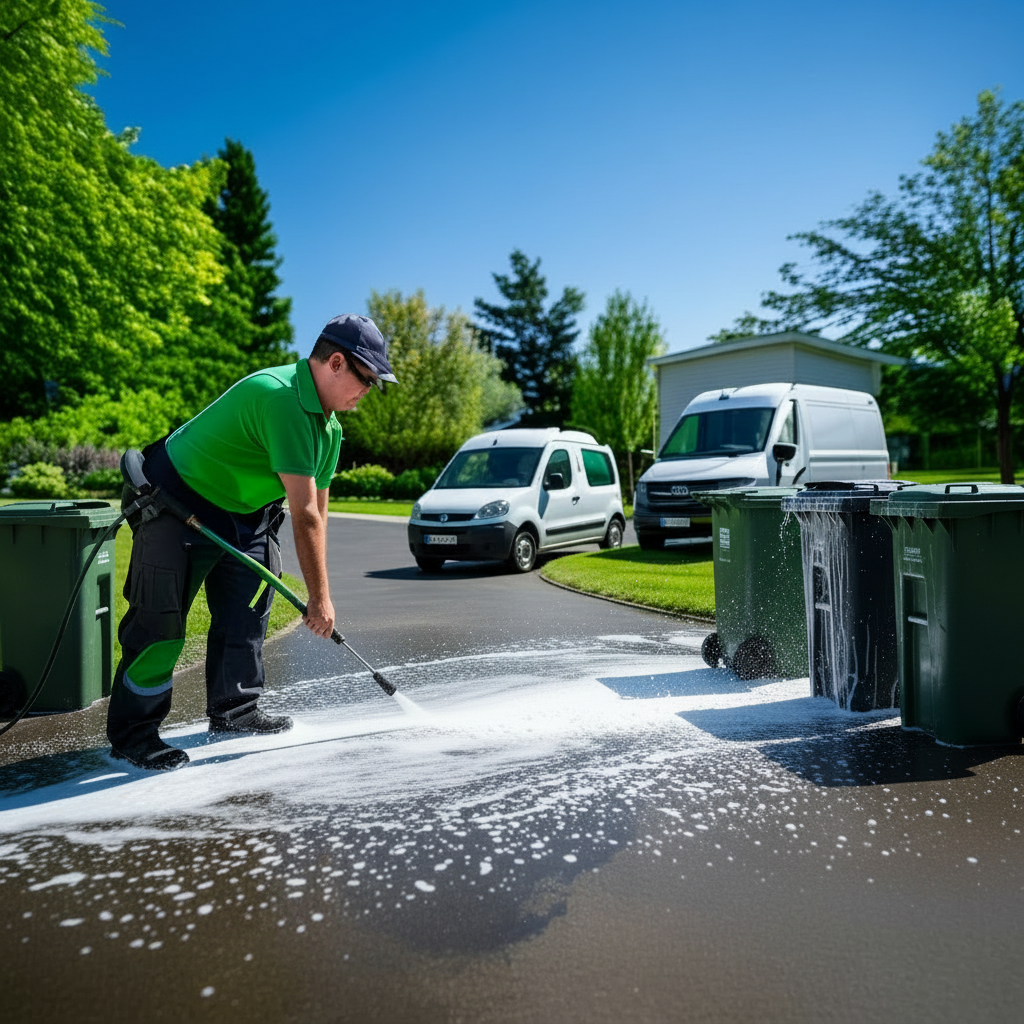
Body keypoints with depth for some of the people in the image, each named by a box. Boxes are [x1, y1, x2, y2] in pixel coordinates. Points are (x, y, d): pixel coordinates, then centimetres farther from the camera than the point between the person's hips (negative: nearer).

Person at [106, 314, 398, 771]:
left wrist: (316, 594, 0)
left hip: (245, 515, 10)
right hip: (177, 505, -10)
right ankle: (132, 733, 9)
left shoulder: (329, 426, 0)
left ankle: (234, 710, 30)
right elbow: (304, 516, -30)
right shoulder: (280, 397, -32)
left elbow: (317, 511, 3)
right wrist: (319, 596, -24)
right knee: (161, 625, -7)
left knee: (247, 613, 14)